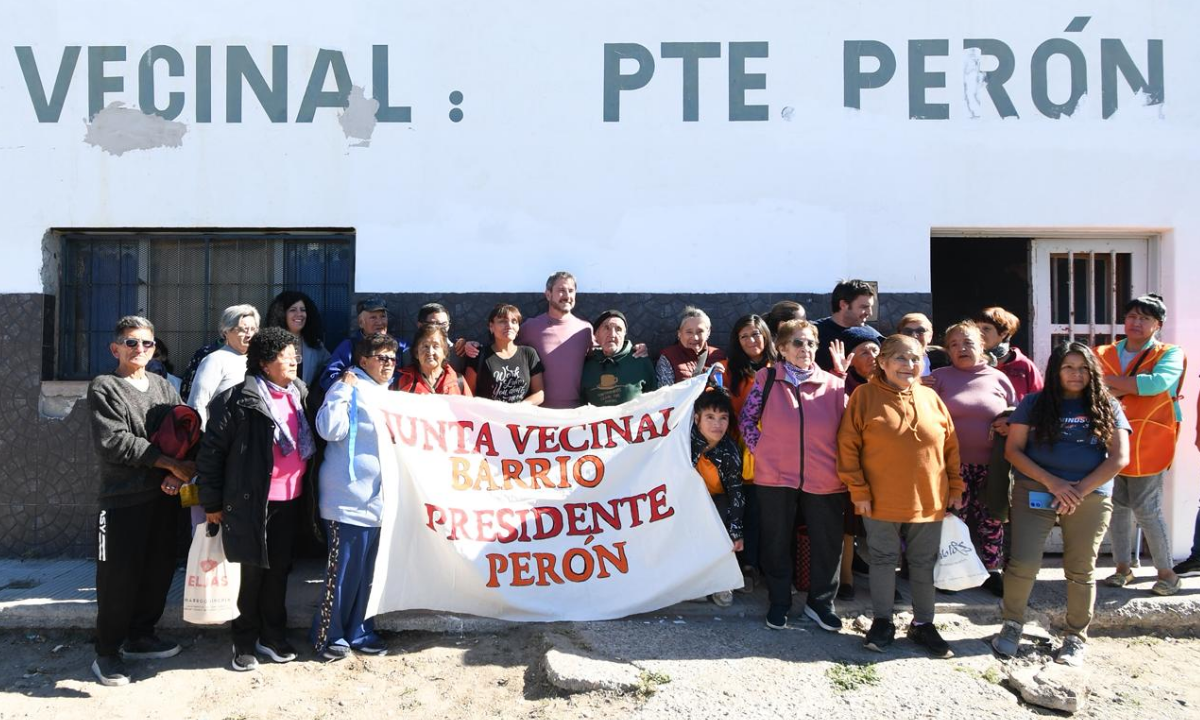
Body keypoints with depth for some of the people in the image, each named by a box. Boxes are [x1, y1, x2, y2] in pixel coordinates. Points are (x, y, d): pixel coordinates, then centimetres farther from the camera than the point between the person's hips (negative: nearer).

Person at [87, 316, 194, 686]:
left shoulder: (163, 387, 11)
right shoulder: (104, 388, -4)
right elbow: (114, 442, -15)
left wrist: (178, 473, -12)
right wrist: (171, 463, -15)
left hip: (163, 495, 5)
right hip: (122, 499, -5)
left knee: (160, 569, 11)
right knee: (118, 577, 0)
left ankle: (139, 636, 30)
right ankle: (107, 653, 16)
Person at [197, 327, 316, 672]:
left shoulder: (298, 395, 8)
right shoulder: (237, 401, -10)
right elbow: (212, 451, -8)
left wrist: (308, 490, 12)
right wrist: (212, 502, -6)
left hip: (290, 501, 5)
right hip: (252, 501, -5)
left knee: (279, 569, 14)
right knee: (253, 572, 6)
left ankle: (273, 635, 29)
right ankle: (245, 641, 23)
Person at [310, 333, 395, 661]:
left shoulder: (384, 393, 17)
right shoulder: (350, 388, -8)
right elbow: (330, 429, -22)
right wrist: (343, 389, -20)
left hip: (377, 497, 8)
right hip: (350, 498, -8)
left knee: (367, 570, 13)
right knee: (343, 570, -2)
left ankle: (359, 631, 24)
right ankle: (327, 634, 12)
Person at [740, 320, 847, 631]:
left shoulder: (833, 385, 2)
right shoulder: (766, 379, 0)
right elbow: (747, 418, 5)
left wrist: (842, 465, 1)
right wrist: (760, 449, -4)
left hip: (825, 478, 1)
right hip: (775, 476, -1)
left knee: (827, 543, 9)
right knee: (776, 542, 11)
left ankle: (820, 602, 29)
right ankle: (779, 602, 28)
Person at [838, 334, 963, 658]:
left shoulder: (931, 398, 4)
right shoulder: (865, 395, -7)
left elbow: (951, 447, 10)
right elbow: (848, 446, -8)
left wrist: (955, 488, 7)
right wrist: (858, 490, -11)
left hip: (929, 501, 3)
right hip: (881, 501, -3)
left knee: (923, 564, 13)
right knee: (883, 561, 9)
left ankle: (923, 624, 29)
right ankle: (882, 622, 25)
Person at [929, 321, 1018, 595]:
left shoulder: (998, 378, 8)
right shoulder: (939, 377, 4)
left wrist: (1010, 425, -6)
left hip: (992, 465, 2)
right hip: (954, 463, -2)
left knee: (992, 520, 7)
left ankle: (991, 570, 24)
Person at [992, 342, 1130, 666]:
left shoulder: (1107, 407, 7)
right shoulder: (1034, 403, 5)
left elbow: (1119, 457, 0)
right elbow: (1013, 450, 1)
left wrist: (1080, 489, -11)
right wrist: (1052, 482, -11)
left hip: (1091, 496, 1)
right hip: (1036, 492, -1)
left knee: (1081, 570, 6)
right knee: (1023, 564, -8)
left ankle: (1076, 637, 24)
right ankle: (1012, 625, 15)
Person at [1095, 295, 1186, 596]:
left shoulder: (1170, 354, 0)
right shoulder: (1104, 354, 10)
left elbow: (1158, 382, -21)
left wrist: (1109, 381, -14)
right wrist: (1132, 387, -16)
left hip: (1147, 444, -4)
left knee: (1147, 510, -3)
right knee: (1118, 506, 9)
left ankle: (1167, 571, 14)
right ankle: (1123, 567, 21)